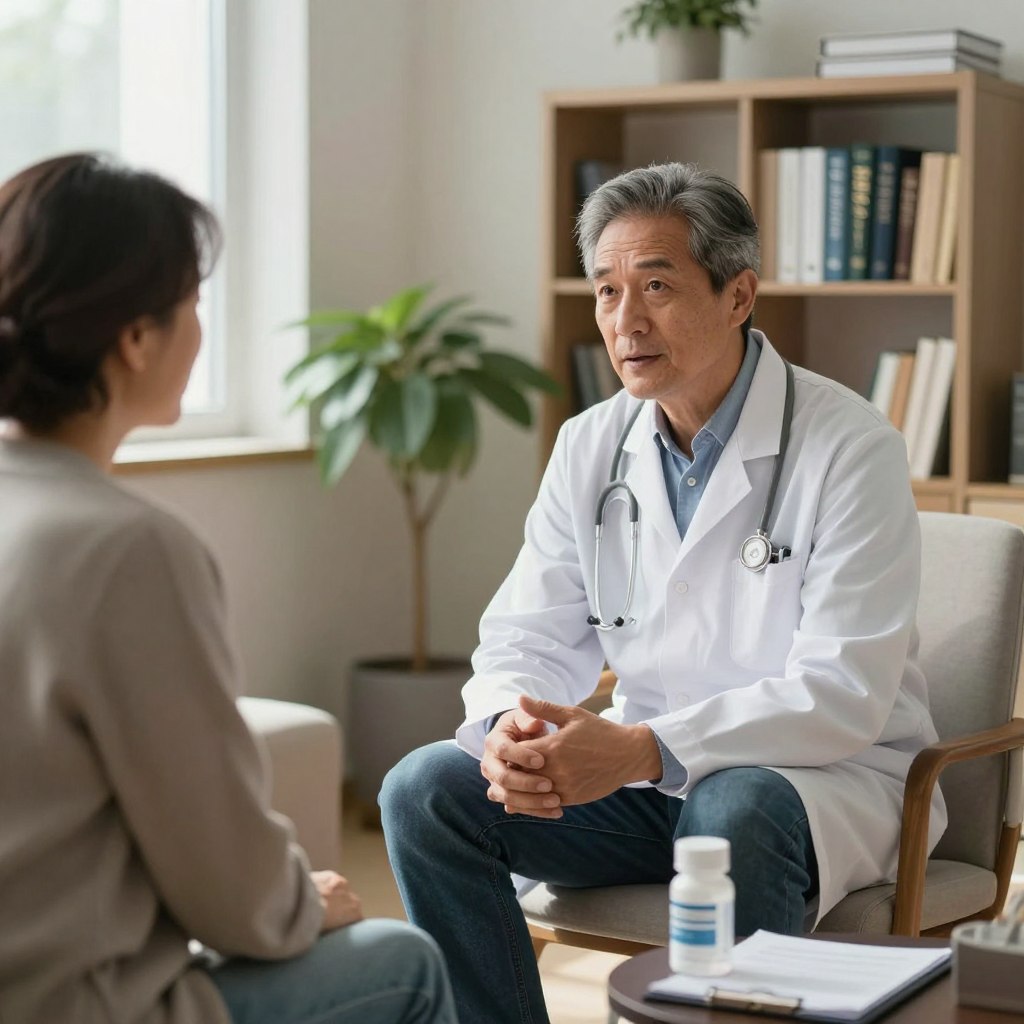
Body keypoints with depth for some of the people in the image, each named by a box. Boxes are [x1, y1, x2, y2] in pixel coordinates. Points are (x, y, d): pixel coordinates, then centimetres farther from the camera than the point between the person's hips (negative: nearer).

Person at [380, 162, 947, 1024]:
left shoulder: (849, 446, -14)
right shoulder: (590, 446, 4)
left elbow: (844, 694, -21)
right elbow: (529, 638, 5)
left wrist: (643, 749, -32)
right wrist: (508, 728, -20)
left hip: (829, 776, -5)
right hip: (647, 778, 5)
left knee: (729, 813, -38)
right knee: (425, 788, -14)